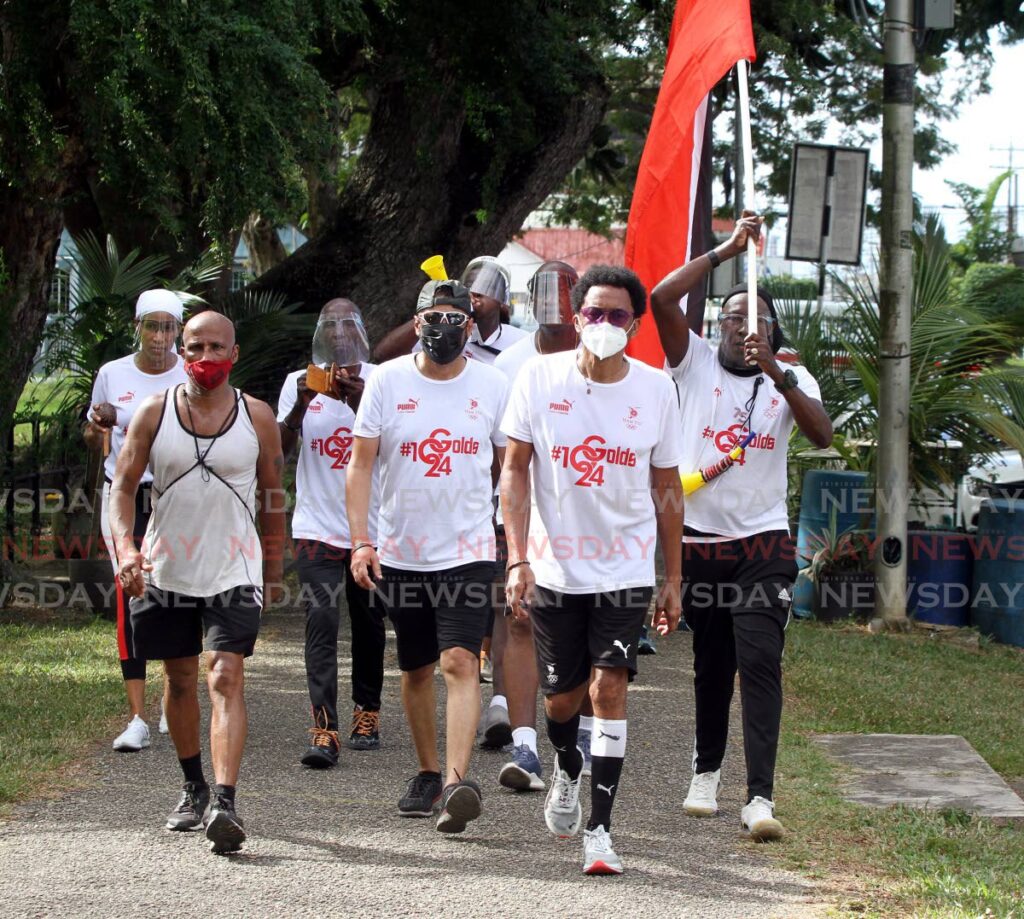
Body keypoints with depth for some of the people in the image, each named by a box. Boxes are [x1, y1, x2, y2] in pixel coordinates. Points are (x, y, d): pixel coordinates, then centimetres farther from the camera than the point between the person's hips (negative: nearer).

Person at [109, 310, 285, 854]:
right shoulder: (154, 413, 0)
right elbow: (123, 485, -1)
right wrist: (125, 546, -19)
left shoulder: (257, 417, -1)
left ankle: (224, 803, -25)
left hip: (233, 570, -2)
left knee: (225, 678, -16)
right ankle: (194, 788, 33)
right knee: (179, 679, 14)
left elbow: (272, 498, 9)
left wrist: (273, 574, 13)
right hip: (166, 569, 2)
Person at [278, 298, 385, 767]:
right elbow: (280, 447, -4)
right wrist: (299, 406, -22)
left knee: (368, 622, 11)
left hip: (372, 523, 1)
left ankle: (367, 711, 29)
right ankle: (324, 729, -17)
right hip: (317, 525, -1)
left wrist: (360, 403, -28)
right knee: (321, 619, -12)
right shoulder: (299, 382, 4)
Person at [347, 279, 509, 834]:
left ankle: (457, 781, -26)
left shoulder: (492, 386, 1)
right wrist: (360, 541, -9)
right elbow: (361, 464, 1)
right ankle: (427, 775, 28)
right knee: (416, 669, 13)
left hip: (468, 551, -2)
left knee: (460, 661, -18)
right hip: (400, 552, 2)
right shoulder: (388, 381, 0)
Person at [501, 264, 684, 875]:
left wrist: (674, 580, 8)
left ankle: (600, 829, -8)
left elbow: (667, 487, 7)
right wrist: (518, 558, -10)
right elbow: (515, 470, -1)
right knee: (562, 694, 10)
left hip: (626, 568, 0)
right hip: (554, 567, 1)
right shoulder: (540, 378, -4)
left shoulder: (656, 389, -1)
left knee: (609, 686, -11)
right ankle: (567, 769, 43)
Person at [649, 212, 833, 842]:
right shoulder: (697, 364, 3)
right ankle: (707, 770, 31)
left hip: (763, 544, -1)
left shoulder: (791, 380, 4)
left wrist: (777, 373, -26)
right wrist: (729, 249, -11)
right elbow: (662, 299, -11)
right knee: (711, 665, 11)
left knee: (760, 663, -13)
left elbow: (822, 435, -15)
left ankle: (762, 797, -18)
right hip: (700, 541, 1)